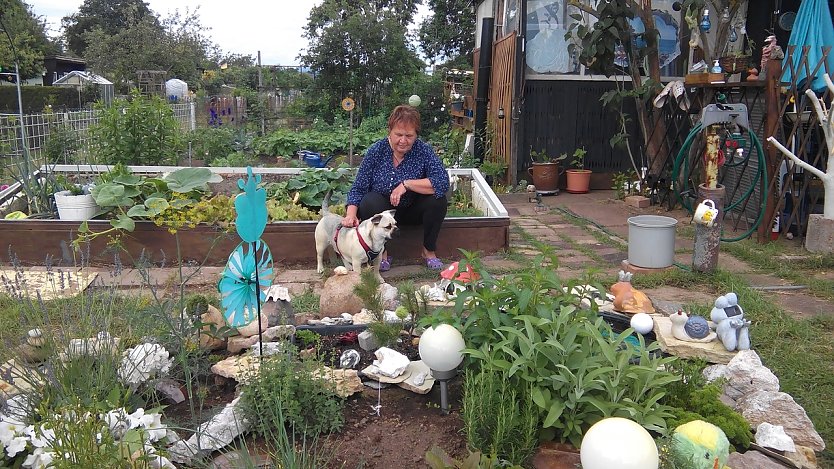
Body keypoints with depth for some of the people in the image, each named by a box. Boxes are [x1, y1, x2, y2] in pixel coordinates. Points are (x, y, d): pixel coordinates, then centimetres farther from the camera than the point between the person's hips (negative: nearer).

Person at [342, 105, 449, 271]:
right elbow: (358, 188, -11)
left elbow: (443, 182, -27)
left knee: (438, 200, -26)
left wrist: (406, 184, -32)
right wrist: (351, 214, -28)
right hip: (383, 210, 0)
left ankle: (429, 251, -5)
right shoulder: (376, 151, -11)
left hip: (413, 211, 0)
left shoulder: (424, 150, -14)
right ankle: (382, 253, -10)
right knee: (369, 202, -31)